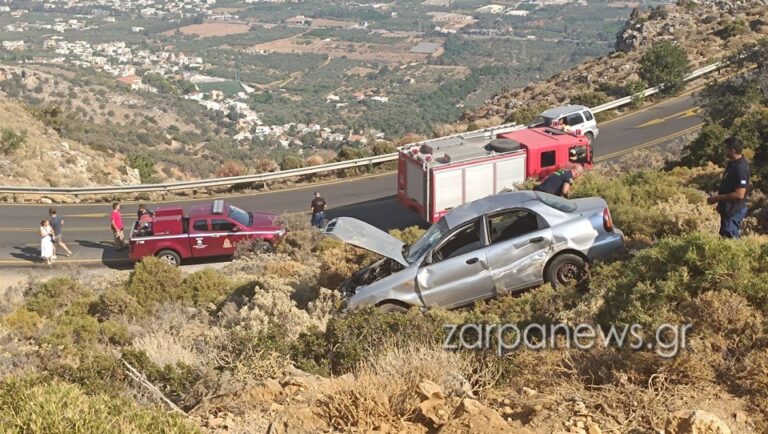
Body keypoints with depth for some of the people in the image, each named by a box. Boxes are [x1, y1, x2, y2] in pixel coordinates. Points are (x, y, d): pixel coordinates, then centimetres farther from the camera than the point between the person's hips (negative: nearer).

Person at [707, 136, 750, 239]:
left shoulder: (740, 168, -24)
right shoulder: (733, 163, 7)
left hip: (734, 211, -10)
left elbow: (739, 194, -27)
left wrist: (718, 198, -20)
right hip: (729, 209, 10)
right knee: (733, 238, 18)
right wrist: (718, 195, 7)